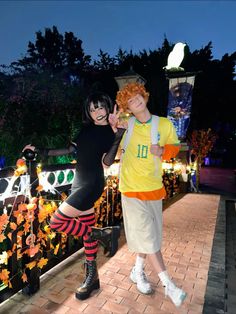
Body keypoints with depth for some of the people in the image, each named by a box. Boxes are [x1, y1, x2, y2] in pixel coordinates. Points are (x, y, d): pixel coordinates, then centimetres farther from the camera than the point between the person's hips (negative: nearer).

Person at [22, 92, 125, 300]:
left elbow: (106, 162, -17)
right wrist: (42, 151, 15)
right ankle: (92, 277, 28)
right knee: (87, 231, 12)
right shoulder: (86, 128, 11)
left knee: (57, 222, -11)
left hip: (92, 183, -7)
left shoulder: (111, 132, -7)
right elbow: (71, 149, 15)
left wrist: (118, 134, -26)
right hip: (80, 182, 7)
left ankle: (104, 233, 2)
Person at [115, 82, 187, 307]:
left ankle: (138, 271, 38)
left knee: (148, 234, 13)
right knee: (147, 236, -1)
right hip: (131, 188, -2)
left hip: (154, 187, 3)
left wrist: (163, 151, -11)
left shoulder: (165, 124, -3)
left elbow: (174, 146, 10)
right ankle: (168, 285, 15)